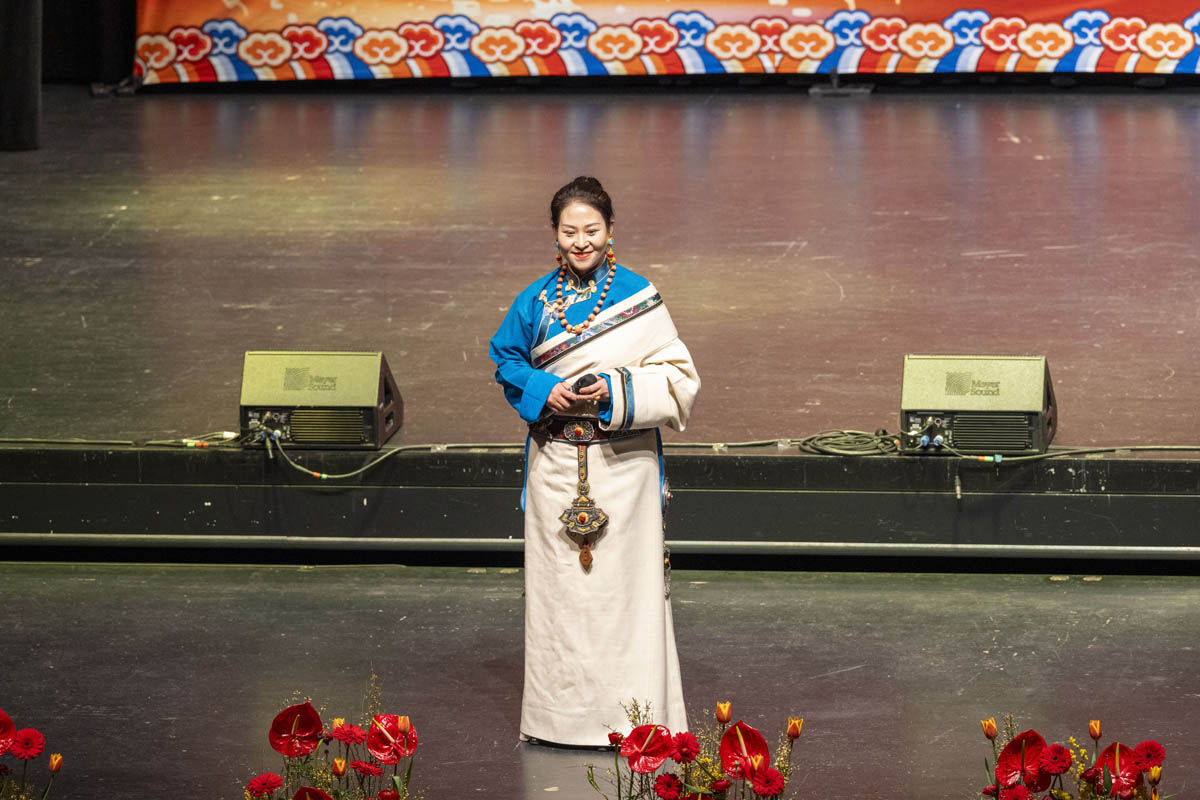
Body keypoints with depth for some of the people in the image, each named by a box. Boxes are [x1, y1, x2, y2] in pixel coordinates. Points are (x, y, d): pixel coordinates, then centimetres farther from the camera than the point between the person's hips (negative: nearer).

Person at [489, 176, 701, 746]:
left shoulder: (638, 295, -2)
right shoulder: (537, 300, 5)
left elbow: (675, 374, -2)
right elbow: (506, 360, 13)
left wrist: (617, 390, -17)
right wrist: (545, 390, -6)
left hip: (622, 460, -2)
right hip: (556, 461, 2)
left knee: (624, 579, -2)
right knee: (559, 582, 4)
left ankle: (630, 713, 5)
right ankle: (560, 711, 12)